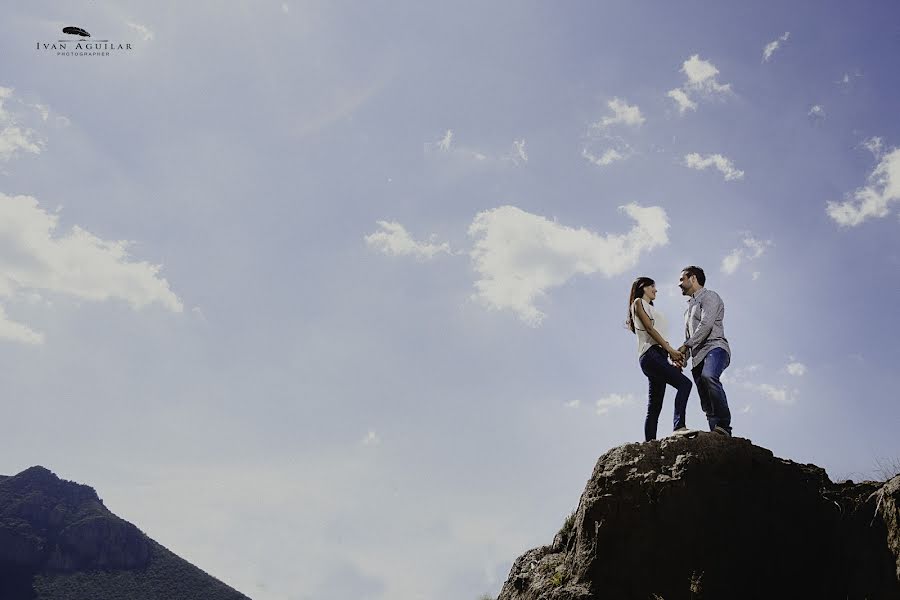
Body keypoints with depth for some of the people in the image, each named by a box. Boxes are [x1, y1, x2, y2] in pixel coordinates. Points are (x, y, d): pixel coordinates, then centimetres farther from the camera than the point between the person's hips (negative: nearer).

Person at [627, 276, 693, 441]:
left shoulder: (649, 307, 32)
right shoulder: (638, 302, 7)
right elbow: (649, 328, -6)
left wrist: (672, 353, 7)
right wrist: (670, 349, -12)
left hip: (657, 354, 9)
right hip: (650, 353, -9)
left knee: (654, 406, 1)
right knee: (684, 383, -24)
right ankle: (679, 426, -35)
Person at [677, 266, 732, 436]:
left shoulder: (709, 296, 7)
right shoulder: (690, 306, 34)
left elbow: (706, 324, -10)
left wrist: (685, 346, -12)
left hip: (715, 347, -9)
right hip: (698, 356, 9)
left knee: (708, 377, -37)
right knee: (706, 403, -5)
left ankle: (724, 425, -40)